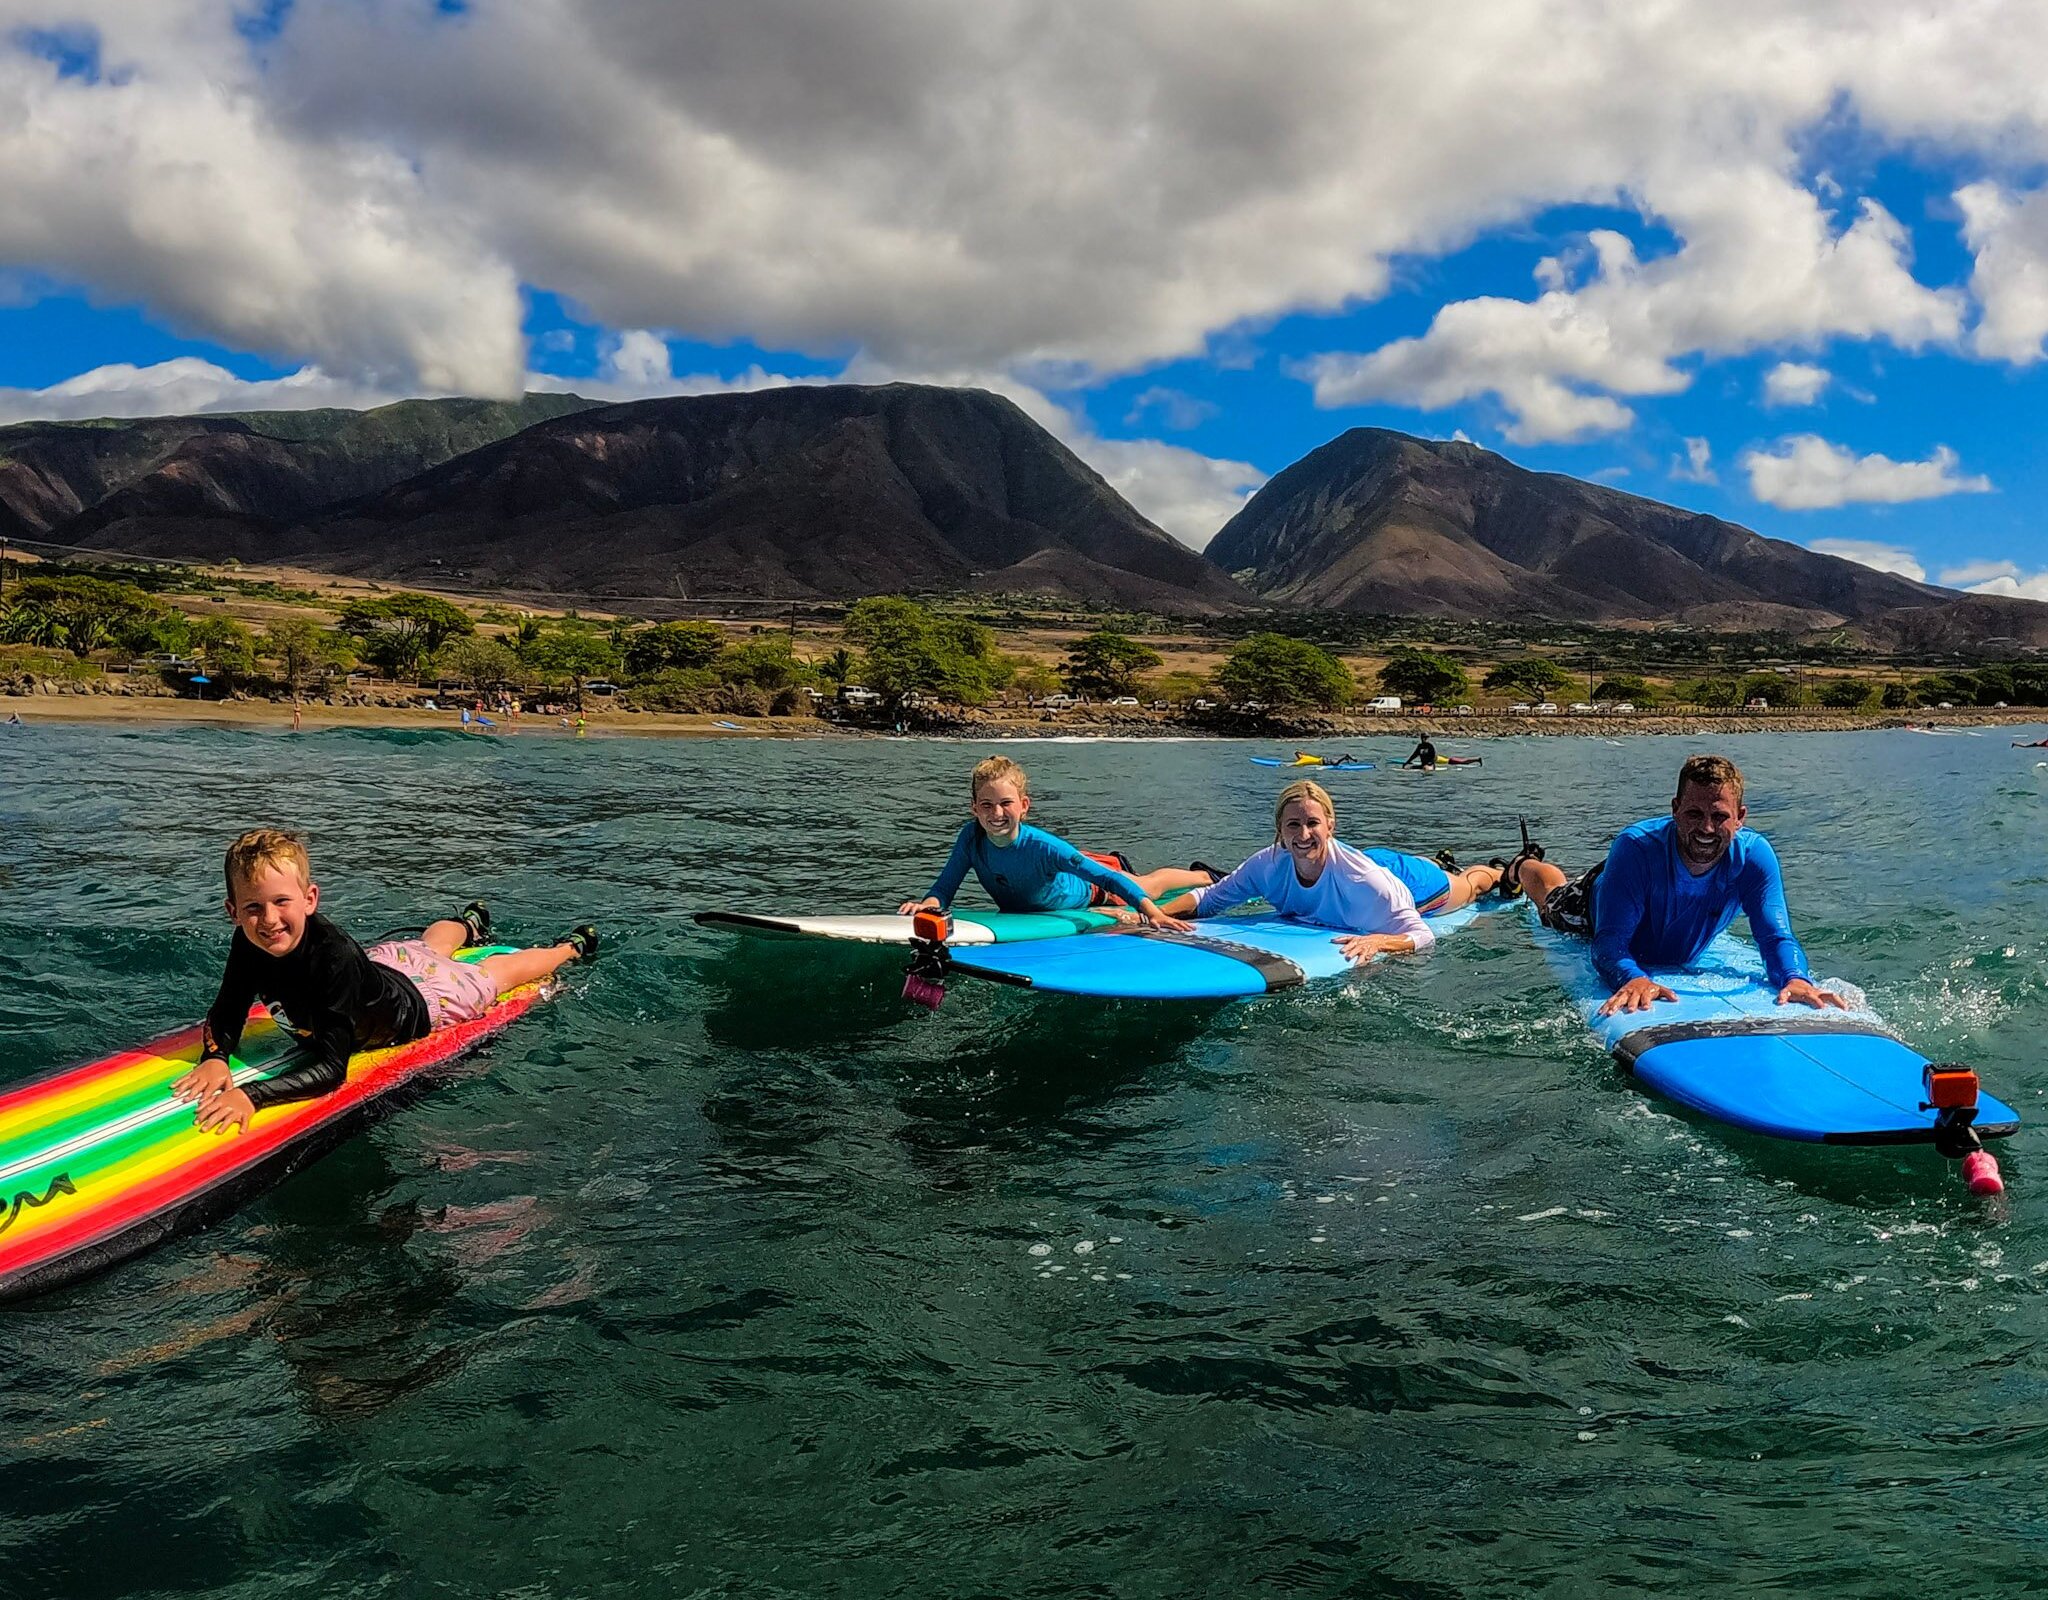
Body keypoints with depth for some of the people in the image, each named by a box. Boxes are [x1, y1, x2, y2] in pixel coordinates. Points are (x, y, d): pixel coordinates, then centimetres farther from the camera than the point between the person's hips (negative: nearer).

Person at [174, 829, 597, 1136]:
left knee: (493, 974, 23)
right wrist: (215, 1057, -41)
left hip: (416, 1005, -5)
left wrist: (252, 1095, -60)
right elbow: (224, 1015, -19)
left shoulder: (334, 957, -49)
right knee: (426, 948, 38)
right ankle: (470, 923, 72)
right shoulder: (249, 947, -32)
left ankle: (571, 946, 53)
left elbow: (331, 1070, -49)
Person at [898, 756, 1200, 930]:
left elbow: (1107, 879, -45)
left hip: (1085, 892, -3)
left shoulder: (1042, 846, -45)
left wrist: (1152, 912, -55)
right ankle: (1119, 865, 67)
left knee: (1149, 888, 24)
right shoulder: (971, 837, -33)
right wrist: (928, 903, -51)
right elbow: (944, 887, -28)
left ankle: (1204, 876, 50)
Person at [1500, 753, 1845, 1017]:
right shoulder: (1636, 847, -49)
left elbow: (1777, 938, -43)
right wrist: (1635, 978, -77)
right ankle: (1522, 865, 63)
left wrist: (1796, 978, -68)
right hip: (1595, 904, -3)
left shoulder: (1755, 855, -40)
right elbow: (1609, 945, -53)